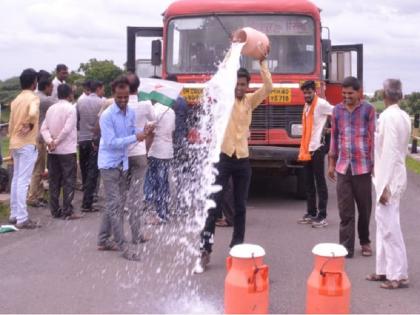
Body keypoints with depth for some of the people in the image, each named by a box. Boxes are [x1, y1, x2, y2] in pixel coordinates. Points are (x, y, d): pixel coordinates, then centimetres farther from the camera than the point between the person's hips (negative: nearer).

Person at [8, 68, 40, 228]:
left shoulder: (16, 100, 13)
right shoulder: (33, 97, -10)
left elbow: (11, 124, 14)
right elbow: (33, 113, -33)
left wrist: (12, 146, 20)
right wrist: (30, 126, -12)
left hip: (15, 144, 8)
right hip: (27, 144, -8)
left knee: (16, 179, 14)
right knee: (23, 181, -7)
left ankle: (14, 215, 19)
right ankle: (22, 219, -6)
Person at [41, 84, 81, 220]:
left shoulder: (51, 108, 10)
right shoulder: (70, 108, -10)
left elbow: (44, 128, 2)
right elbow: (67, 129, -19)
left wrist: (49, 141, -9)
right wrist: (57, 142, -10)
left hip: (52, 151, 6)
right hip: (67, 150, -6)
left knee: (54, 181, 10)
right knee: (69, 181, -1)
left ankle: (55, 210, 13)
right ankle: (67, 211, -2)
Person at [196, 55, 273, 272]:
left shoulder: (250, 101, 10)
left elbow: (268, 87, 0)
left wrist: (262, 62, -3)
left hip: (243, 159, 4)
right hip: (223, 157, -4)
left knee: (240, 207, 9)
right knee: (213, 205, -5)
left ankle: (237, 248, 19)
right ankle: (205, 251, -3)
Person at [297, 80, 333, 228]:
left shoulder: (321, 104, -9)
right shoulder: (307, 106, 16)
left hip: (317, 149, -8)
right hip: (306, 150, 8)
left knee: (320, 182, -5)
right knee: (308, 183, 12)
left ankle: (322, 216, -2)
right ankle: (311, 213, 20)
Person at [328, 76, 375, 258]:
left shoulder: (368, 109, -2)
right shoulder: (337, 110, 7)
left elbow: (374, 137, -2)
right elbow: (334, 137, 12)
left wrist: (375, 164, -5)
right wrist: (331, 163, 10)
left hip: (363, 166, -2)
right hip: (342, 167, 2)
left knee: (364, 208, 11)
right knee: (345, 210, 2)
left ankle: (365, 241, 28)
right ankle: (346, 247, 6)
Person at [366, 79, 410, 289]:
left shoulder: (388, 116, -18)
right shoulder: (404, 117, 9)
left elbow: (389, 152, -21)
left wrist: (385, 185, -21)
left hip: (389, 178, -9)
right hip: (395, 175, 9)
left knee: (390, 227, -4)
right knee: (384, 224, 15)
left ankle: (399, 275, 3)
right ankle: (384, 270, 23)